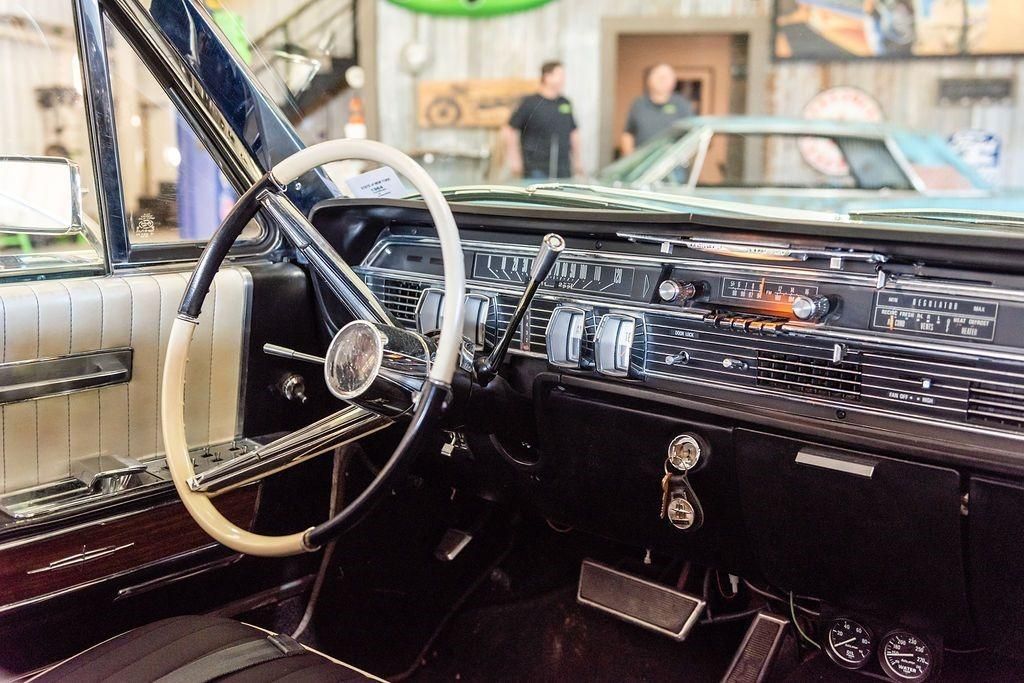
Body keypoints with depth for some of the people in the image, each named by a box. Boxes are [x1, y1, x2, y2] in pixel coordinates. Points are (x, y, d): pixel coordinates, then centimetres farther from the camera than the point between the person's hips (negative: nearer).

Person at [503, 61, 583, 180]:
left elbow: (574, 133, 21)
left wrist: (577, 162, 18)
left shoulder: (565, 103, 12)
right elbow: (508, 130, -3)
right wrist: (514, 160, -6)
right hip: (536, 171, -5)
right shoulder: (530, 103, -4)